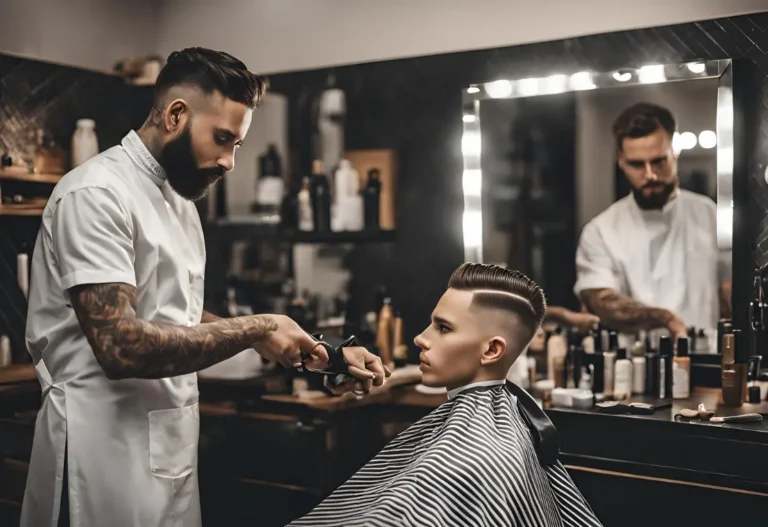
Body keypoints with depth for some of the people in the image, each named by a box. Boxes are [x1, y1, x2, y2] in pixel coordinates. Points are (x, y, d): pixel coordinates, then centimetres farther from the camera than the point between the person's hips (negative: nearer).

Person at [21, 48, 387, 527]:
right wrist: (255, 329, -19)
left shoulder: (179, 200, 13)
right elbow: (121, 346, -25)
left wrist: (309, 353, 4)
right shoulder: (97, 194, -16)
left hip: (171, 441, 8)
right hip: (109, 443, -8)